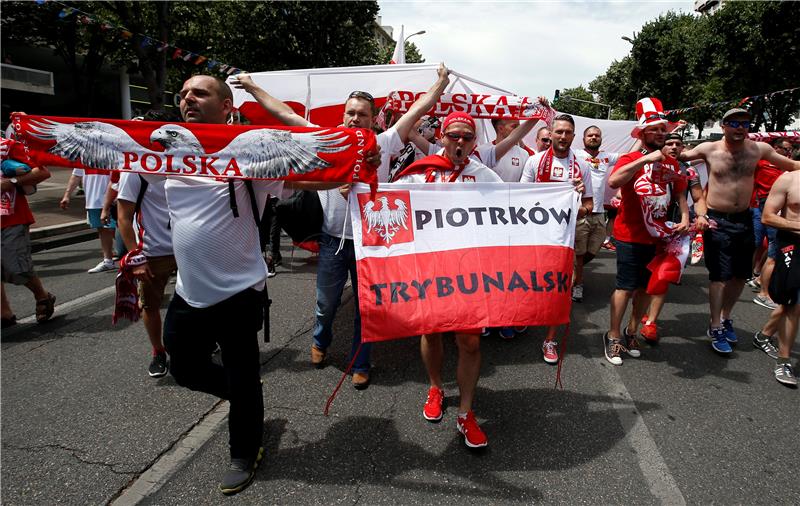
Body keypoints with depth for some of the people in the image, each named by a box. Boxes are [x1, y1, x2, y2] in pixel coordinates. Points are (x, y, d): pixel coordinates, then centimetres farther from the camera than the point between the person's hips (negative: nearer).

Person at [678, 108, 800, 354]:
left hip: (744, 219, 4)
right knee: (719, 275, -4)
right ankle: (715, 328, 10)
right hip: (718, 221, -4)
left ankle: (726, 318, 35)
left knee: (741, 275, 14)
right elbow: (679, 157, 5)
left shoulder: (759, 149, 2)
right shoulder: (709, 149, -6)